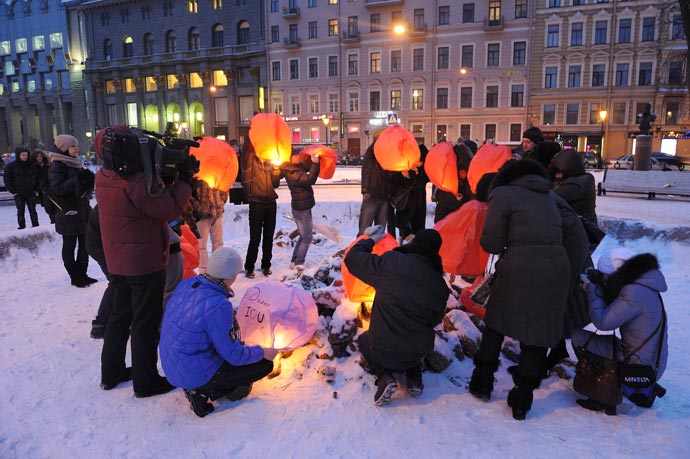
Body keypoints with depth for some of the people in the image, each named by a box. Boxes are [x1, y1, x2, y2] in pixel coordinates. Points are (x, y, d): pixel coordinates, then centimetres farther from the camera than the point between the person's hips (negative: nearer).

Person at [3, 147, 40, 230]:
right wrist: (14, 191, -7)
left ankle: (36, 226, 13)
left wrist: (36, 190, 4)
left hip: (31, 193, 2)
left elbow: (37, 178, 12)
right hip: (19, 194, -2)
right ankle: (22, 227, 9)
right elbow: (7, 181, -1)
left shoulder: (31, 166, 5)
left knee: (33, 211, 7)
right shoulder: (10, 166, -3)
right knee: (21, 212, 3)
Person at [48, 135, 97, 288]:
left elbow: (86, 187, 17)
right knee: (69, 246, 3)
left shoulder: (77, 163, 12)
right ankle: (75, 277, 10)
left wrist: (88, 179, -4)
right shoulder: (56, 166, -9)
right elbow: (57, 188, -20)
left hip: (83, 210, 7)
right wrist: (78, 179, -22)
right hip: (68, 212, -7)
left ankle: (82, 274, 21)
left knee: (84, 245, 11)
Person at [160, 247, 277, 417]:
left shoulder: (187, 284, -7)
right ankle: (204, 389, 1)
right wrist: (262, 352, -2)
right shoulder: (219, 306, -29)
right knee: (265, 364, 1)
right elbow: (234, 356, -20)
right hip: (195, 375, -8)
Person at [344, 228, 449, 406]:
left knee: (364, 339, 31)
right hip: (418, 354, 4)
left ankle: (384, 376, 5)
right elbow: (435, 321, 7)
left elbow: (352, 258, -5)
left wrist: (370, 239, 11)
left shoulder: (390, 262, -17)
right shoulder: (440, 286, -6)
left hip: (383, 351, -3)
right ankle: (414, 375, 15)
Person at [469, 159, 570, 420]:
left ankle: (482, 383, 27)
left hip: (520, 271, -4)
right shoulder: (549, 196, 20)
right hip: (557, 269, 5)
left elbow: (490, 244, -5)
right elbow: (558, 230, 14)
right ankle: (521, 401, 21)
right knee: (537, 333, 13)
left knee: (496, 323, 17)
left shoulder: (503, 194, 2)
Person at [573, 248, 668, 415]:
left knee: (579, 338, -9)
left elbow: (602, 322, -20)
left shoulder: (634, 292, -24)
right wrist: (596, 286, 3)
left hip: (640, 368, -10)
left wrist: (592, 288, -9)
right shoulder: (643, 286, 6)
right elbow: (611, 311, 13)